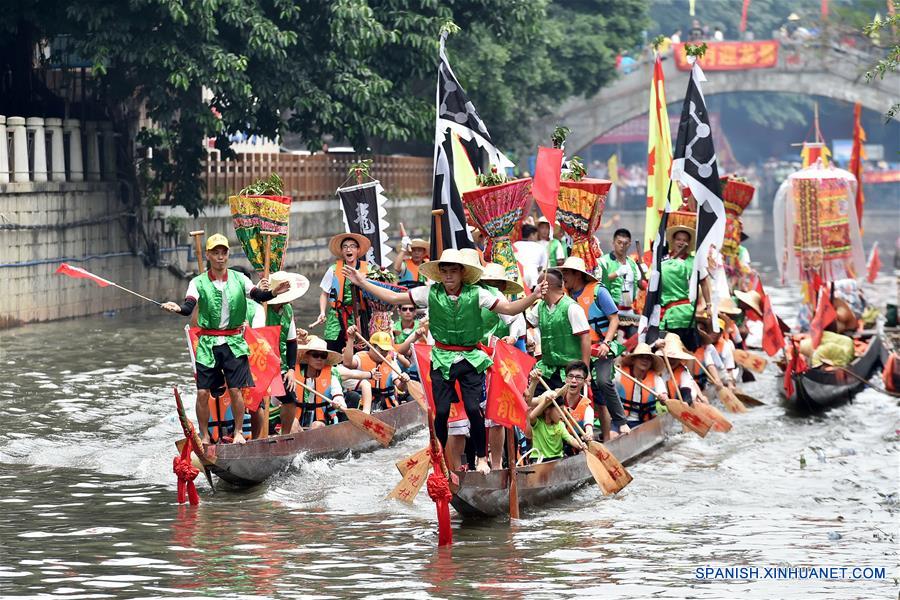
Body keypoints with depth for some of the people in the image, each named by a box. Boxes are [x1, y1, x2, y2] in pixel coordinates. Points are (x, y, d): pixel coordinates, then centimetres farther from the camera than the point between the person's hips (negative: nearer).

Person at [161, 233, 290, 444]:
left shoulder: (239, 279, 4)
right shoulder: (199, 283, 0)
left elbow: (256, 295, -9)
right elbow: (189, 306, -13)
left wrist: (271, 293, -30)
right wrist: (178, 308, -36)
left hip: (234, 342, 0)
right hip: (208, 343, 0)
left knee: (235, 389, -7)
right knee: (203, 392, -2)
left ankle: (239, 432, 10)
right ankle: (205, 436, 11)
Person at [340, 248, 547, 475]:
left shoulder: (476, 294, -6)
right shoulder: (430, 293, -4)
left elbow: (509, 309, -6)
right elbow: (394, 298, 1)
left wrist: (534, 297, -21)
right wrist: (362, 283, -2)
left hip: (470, 359, -1)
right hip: (442, 359, 1)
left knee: (473, 409, -9)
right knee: (441, 412, -1)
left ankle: (481, 458, 8)